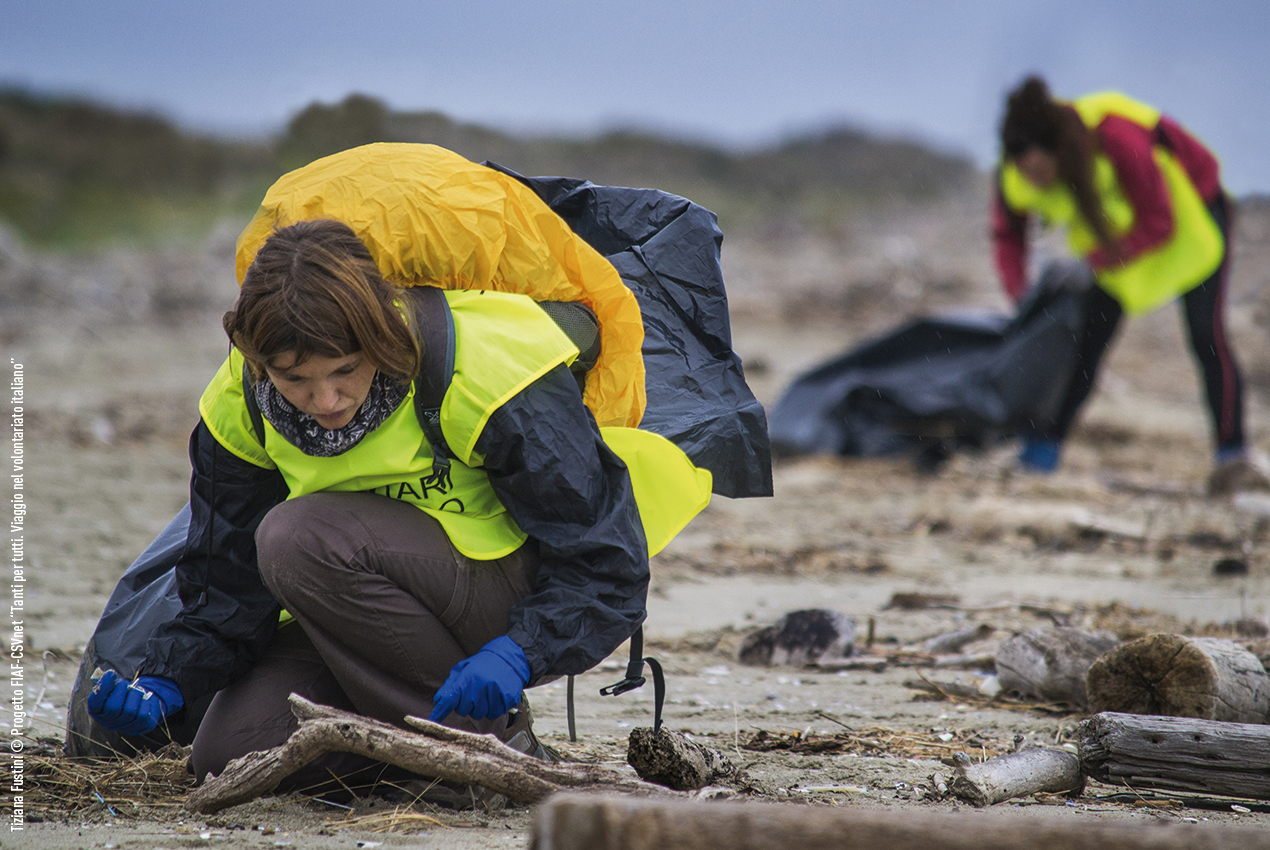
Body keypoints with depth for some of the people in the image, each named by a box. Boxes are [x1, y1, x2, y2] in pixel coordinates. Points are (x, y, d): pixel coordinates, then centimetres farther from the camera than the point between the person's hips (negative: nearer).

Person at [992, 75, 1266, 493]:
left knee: (1206, 336, -10)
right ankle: (1041, 450, -6)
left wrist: (1093, 261, -37)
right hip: (1117, 230, 4)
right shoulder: (1017, 175, -24)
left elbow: (1159, 225, -31)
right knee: (1086, 341, -6)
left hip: (1189, 211, -4)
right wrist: (1021, 297, -21)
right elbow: (1007, 235, -6)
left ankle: (1234, 458, -3)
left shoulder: (1116, 139, -41)